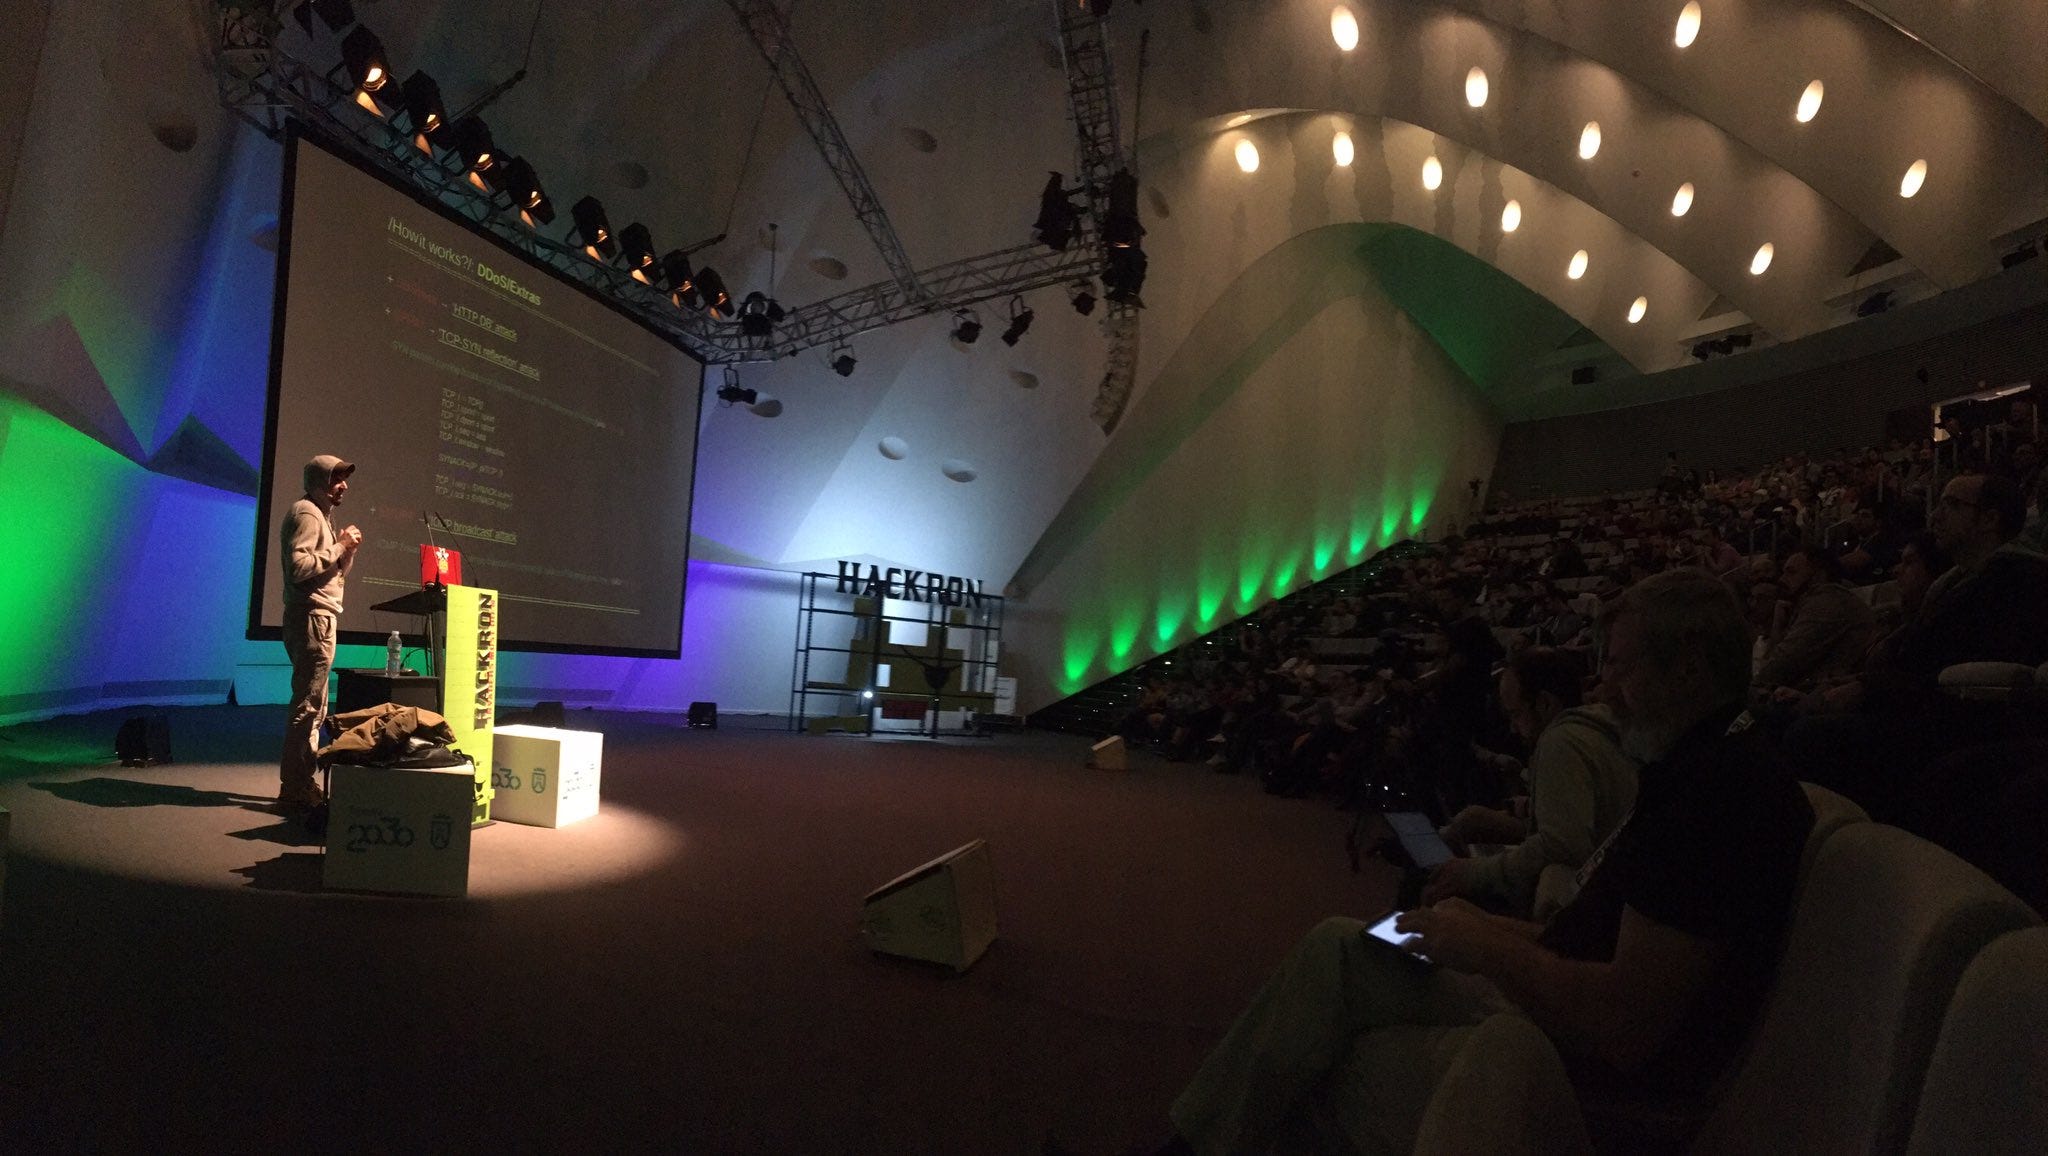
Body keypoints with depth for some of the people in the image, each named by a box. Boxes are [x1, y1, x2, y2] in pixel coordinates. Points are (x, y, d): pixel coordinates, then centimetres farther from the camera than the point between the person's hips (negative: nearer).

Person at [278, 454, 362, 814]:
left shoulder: (323, 516, 22)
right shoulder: (306, 513, -9)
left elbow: (335, 574, 22)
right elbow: (299, 568, -21)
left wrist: (347, 550, 5)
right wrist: (339, 547, -14)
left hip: (321, 619, 11)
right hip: (311, 618, -11)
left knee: (313, 706, 12)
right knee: (308, 706, -10)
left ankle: (300, 784, 18)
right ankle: (295, 788, -6)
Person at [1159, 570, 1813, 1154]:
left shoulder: (1721, 789, -24)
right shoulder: (1704, 768, 10)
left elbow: (1625, 1028, -28)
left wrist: (1490, 948, -14)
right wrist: (1490, 930, 5)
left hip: (1603, 1094, -9)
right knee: (1336, 947, 3)